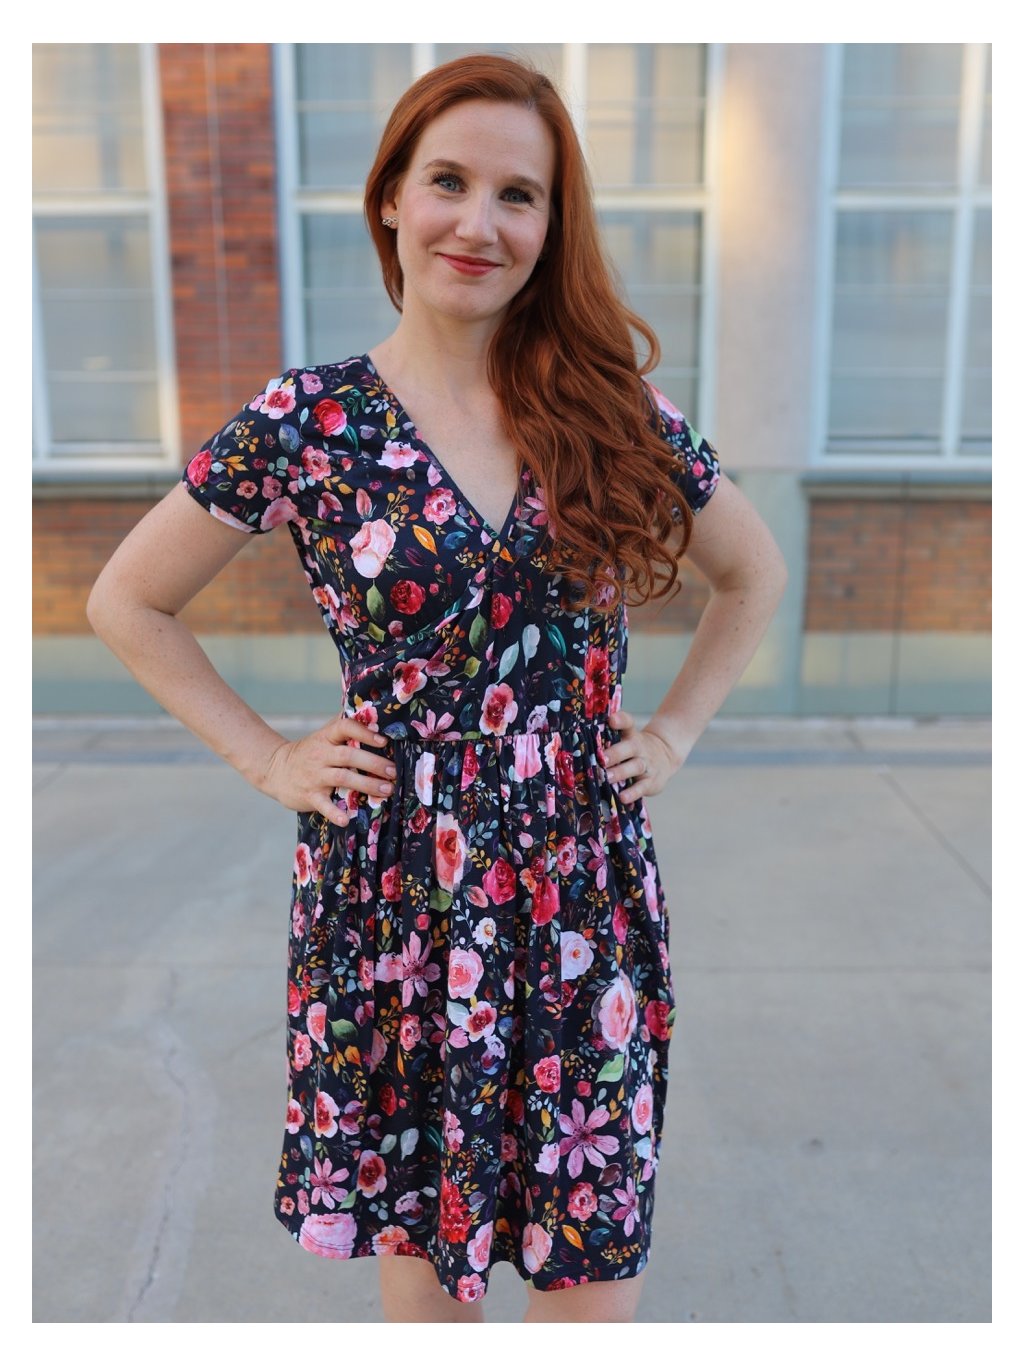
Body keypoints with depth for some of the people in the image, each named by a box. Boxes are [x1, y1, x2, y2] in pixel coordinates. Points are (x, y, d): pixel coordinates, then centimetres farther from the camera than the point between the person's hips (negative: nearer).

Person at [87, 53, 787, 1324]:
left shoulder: (615, 410, 1)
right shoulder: (306, 420, -5)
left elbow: (754, 571, 16)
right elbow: (127, 603, 5)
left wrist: (674, 729, 6)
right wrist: (267, 758, -1)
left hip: (582, 887, 2)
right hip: (392, 889, -1)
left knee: (591, 1242, 11)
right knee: (417, 1221, 15)